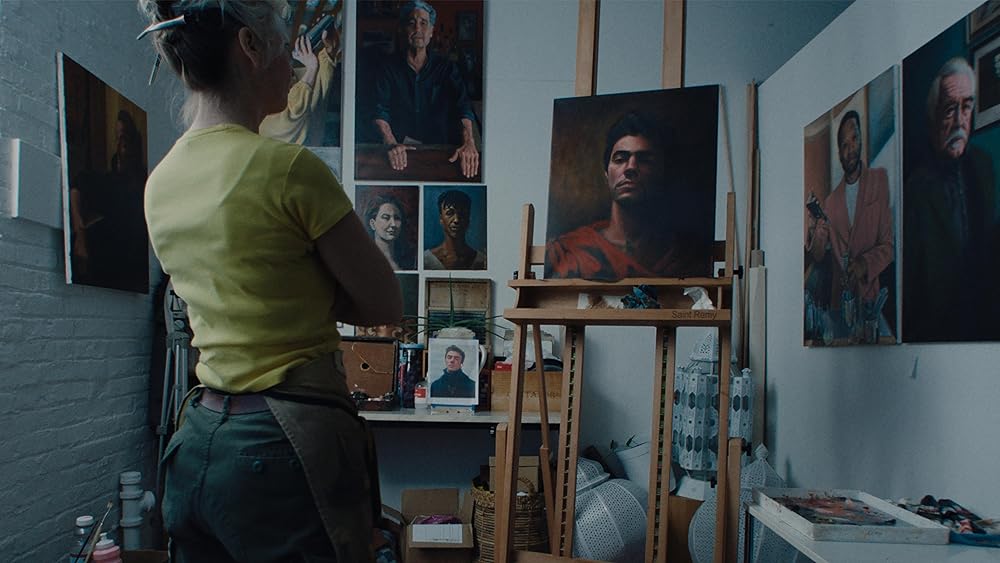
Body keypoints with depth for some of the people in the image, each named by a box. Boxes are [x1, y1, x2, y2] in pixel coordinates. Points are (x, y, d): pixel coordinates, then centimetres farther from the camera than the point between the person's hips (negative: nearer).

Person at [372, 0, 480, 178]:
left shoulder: (446, 68, 9)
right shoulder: (389, 68, 8)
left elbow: (463, 108, -5)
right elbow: (379, 112, -4)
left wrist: (468, 143, -26)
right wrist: (392, 144, -25)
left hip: (440, 148, 1)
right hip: (402, 147, -1)